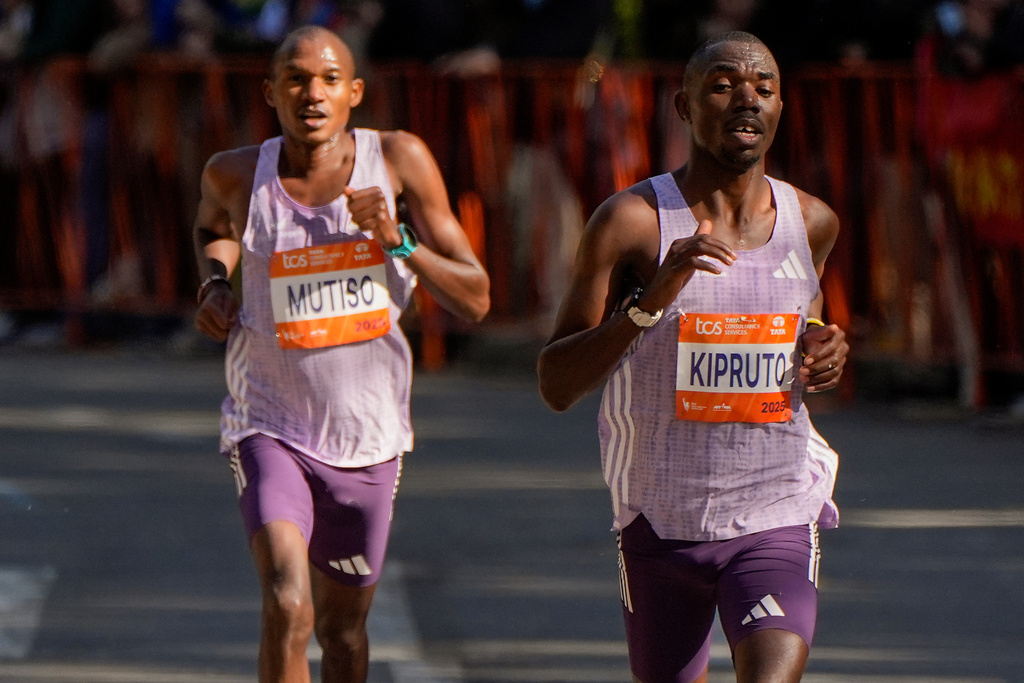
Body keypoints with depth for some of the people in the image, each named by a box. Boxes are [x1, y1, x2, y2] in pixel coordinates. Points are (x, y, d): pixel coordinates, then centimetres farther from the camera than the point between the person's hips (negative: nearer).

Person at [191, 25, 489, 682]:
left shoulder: (399, 160, -7)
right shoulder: (238, 175, -6)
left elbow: (476, 300, -6)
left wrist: (399, 241, -21)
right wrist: (214, 282, 2)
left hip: (367, 439, 2)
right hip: (270, 428, -2)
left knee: (342, 627, 18)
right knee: (288, 610, -25)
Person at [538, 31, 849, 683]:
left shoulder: (812, 223, 4)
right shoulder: (634, 220, -8)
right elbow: (556, 384, -12)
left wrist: (825, 354, 2)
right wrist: (650, 300, -27)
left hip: (778, 516, 1)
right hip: (661, 522, -1)